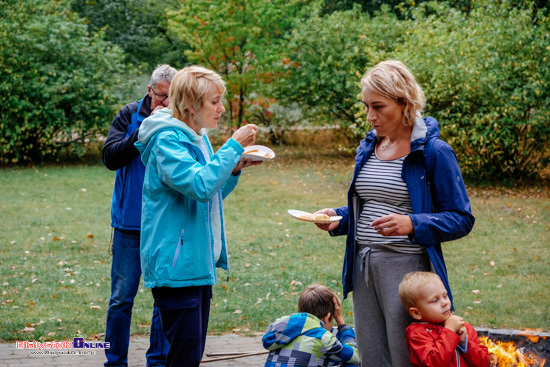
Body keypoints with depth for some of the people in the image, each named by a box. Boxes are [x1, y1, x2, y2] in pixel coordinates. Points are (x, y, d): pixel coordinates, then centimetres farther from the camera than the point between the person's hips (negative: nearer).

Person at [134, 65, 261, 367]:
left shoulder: (198, 138, 14)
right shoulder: (166, 141, -15)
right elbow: (201, 186, -29)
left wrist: (235, 170, 7)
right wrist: (233, 147, -22)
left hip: (199, 261, 10)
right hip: (176, 265, -10)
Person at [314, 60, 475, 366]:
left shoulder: (434, 152, -9)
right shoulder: (368, 147, 12)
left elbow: (461, 219, -9)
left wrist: (412, 225, -24)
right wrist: (338, 218, 2)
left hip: (407, 266, -6)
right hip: (363, 268, 7)